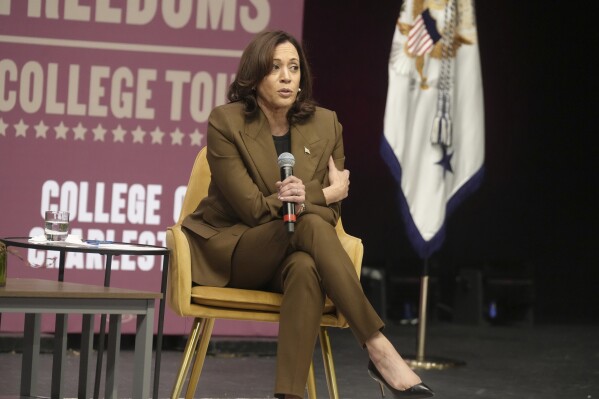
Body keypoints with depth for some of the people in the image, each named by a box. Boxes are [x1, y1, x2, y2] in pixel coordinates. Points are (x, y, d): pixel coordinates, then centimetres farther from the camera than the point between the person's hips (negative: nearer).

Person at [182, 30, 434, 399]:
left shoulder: (325, 124, 2)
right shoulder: (225, 122, -10)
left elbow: (332, 211, 2)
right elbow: (253, 208, -15)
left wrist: (304, 201, -22)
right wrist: (326, 192, -11)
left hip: (289, 257, 3)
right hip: (231, 251, -3)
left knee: (306, 269, -37)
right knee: (310, 225, -33)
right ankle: (379, 349, -35)